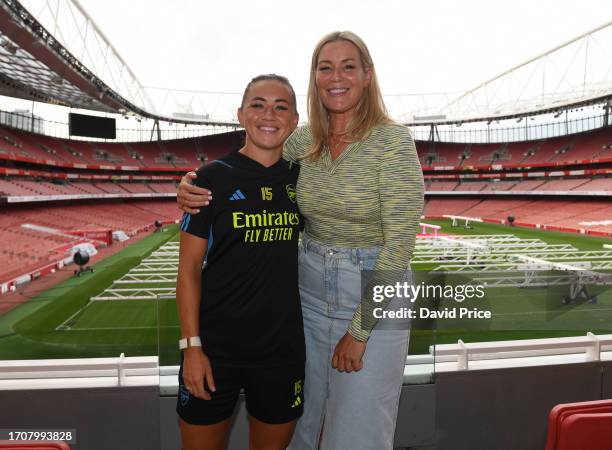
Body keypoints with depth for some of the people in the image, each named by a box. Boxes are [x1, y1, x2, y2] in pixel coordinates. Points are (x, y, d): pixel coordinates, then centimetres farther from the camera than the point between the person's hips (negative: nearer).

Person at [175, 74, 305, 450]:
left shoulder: (301, 176, 3)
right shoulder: (213, 178, -8)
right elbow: (189, 268, -7)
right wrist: (191, 345, -11)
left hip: (283, 347, 3)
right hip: (215, 347, -3)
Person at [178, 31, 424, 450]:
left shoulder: (393, 141, -13)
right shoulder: (302, 140, 1)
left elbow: (399, 244, -17)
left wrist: (360, 330, -15)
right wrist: (193, 189, -13)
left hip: (375, 296, -4)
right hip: (309, 294, 5)